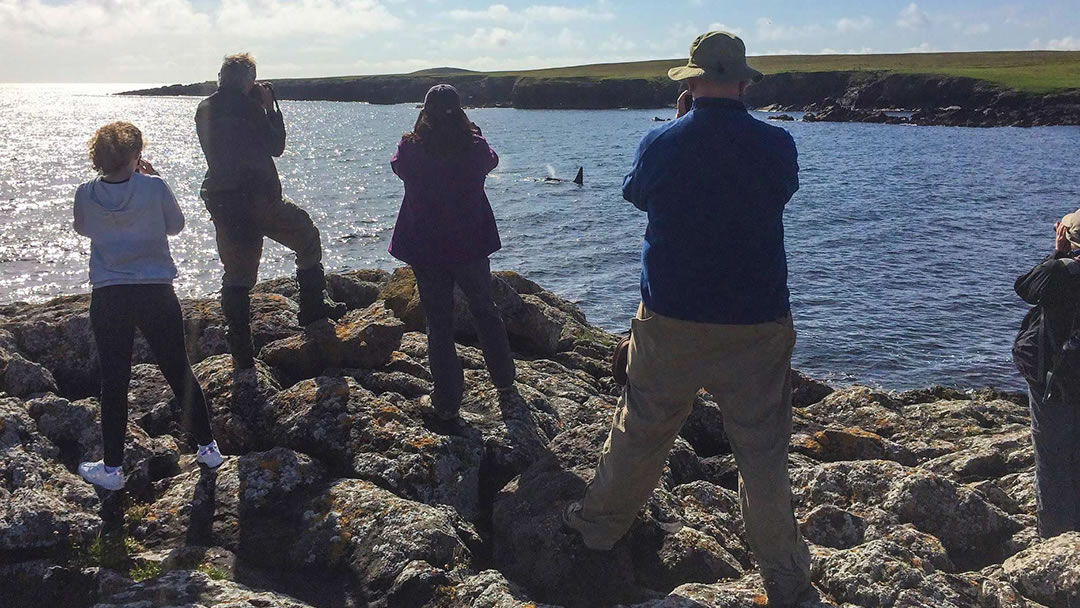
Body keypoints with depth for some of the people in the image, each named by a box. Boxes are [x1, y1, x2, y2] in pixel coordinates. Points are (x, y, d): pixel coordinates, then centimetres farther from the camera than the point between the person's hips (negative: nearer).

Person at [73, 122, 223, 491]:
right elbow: (175, 226, 5)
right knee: (179, 371, 13)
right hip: (156, 294, 0)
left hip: (108, 298, 1)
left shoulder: (86, 195, -4)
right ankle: (208, 447, 21)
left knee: (114, 381, 8)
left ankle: (112, 467, 14)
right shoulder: (154, 187, -11)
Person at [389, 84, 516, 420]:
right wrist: (471, 132, 25)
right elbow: (491, 160, 13)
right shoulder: (475, 148, -11)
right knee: (485, 311, 20)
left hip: (425, 248, -1)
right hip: (470, 244, 1)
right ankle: (504, 379, 33)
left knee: (438, 323, 8)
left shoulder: (411, 150, -13)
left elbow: (397, 165, 11)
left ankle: (447, 401, 11)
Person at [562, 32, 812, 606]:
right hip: (757, 324, 0)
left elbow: (636, 194, 12)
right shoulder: (775, 145, -9)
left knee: (640, 430, 18)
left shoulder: (660, 144, -8)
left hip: (669, 322, 1)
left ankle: (598, 522, 37)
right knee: (762, 452, 9)